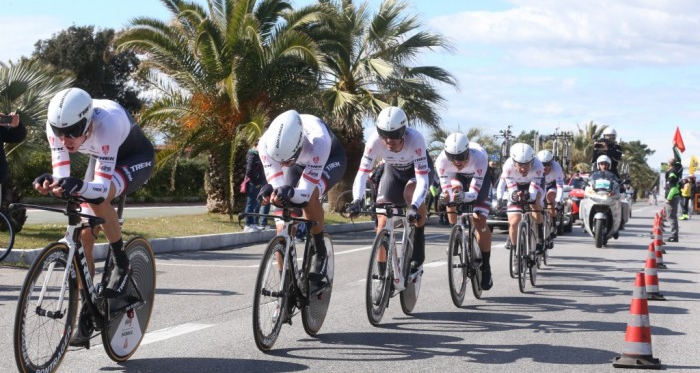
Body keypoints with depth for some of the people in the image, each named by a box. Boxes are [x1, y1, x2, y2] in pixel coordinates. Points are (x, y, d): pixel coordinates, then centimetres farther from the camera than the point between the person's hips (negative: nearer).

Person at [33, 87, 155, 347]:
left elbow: (101, 187, -41)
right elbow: (61, 175, -24)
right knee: (84, 236, -5)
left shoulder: (108, 123, -41)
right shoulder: (58, 124, -27)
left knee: (98, 198, -35)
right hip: (102, 158, 6)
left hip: (137, 158, -5)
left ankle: (120, 263, -11)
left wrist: (78, 187, -60)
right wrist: (49, 182, -46)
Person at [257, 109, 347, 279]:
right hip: (299, 163, 4)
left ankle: (320, 253, -14)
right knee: (284, 229, -8)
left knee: (310, 195, -36)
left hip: (330, 159, -3)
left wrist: (290, 193, -63)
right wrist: (269, 192, -53)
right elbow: (276, 186, -30)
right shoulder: (267, 143, -35)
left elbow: (305, 192, -42)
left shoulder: (317, 141, -45)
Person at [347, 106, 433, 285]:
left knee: (411, 193, -35)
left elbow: (422, 178, -43)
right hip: (393, 170, 3)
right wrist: (357, 200, -50)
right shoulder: (375, 140, -33)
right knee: (383, 220, -11)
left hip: (419, 168, -3)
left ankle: (418, 257, -21)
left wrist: (414, 206, -57)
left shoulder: (415, 139, -39)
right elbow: (362, 172, -34)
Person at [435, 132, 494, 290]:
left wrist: (463, 196, -60)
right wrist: (447, 197, -54)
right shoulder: (442, 160, -36)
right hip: (458, 175, 2)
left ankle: (486, 268, 1)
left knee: (479, 221, -13)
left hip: (480, 176, -2)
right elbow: (446, 189, -31)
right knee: (451, 202, -30)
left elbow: (474, 192, -39)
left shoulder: (479, 157, -42)